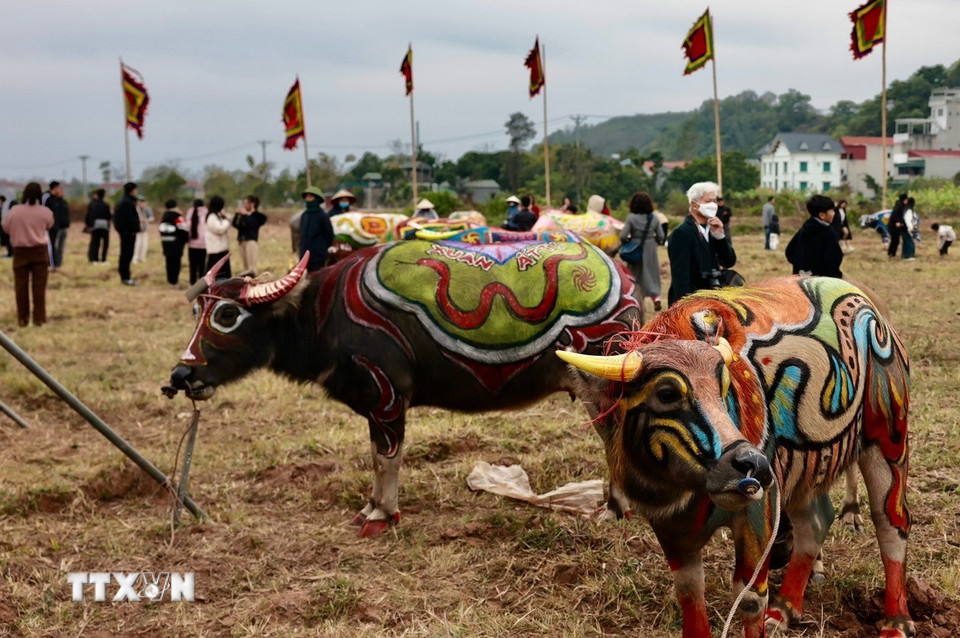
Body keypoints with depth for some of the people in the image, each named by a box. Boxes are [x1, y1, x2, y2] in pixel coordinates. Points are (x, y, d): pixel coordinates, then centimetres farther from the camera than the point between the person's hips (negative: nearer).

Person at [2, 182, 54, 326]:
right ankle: (39, 318, 5)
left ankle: (22, 318, 10)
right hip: (39, 251, 0)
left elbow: (6, 228, 5)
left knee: (21, 286, 7)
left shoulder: (14, 211, -9)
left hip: (20, 252, 0)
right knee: (39, 286, 5)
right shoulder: (45, 212, -7)